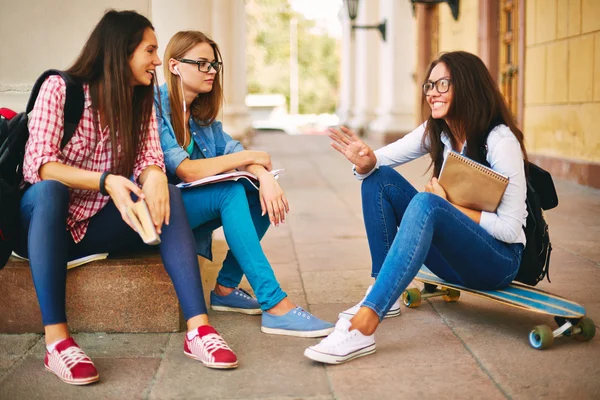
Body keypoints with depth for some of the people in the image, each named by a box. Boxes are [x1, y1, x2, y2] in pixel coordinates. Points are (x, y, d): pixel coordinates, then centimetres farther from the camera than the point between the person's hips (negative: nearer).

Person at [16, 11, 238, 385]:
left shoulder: (142, 101, 6)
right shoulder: (59, 88, -11)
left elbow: (148, 159, -6)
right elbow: (41, 164, -21)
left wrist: (154, 177, -32)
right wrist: (106, 181, -37)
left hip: (94, 226, 4)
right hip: (43, 217, -4)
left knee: (169, 196, -21)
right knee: (49, 189, -37)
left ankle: (199, 328, -29)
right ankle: (56, 340, -38)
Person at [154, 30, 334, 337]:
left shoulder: (200, 112, 10)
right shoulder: (154, 108, -16)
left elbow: (231, 149, -2)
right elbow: (186, 171, -23)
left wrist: (264, 175, -25)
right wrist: (250, 157, -16)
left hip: (187, 204, 8)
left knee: (263, 197, -9)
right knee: (231, 192, -29)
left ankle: (225, 288, 0)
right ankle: (275, 307, -32)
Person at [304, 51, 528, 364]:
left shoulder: (500, 141, -17)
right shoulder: (437, 132, 3)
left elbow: (510, 228, -19)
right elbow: (380, 159, 1)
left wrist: (449, 205, -20)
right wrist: (366, 161, -23)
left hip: (498, 261, -7)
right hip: (453, 253, 7)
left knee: (426, 204, -37)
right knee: (380, 178, -8)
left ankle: (362, 328, -46)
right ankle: (382, 290, -12)